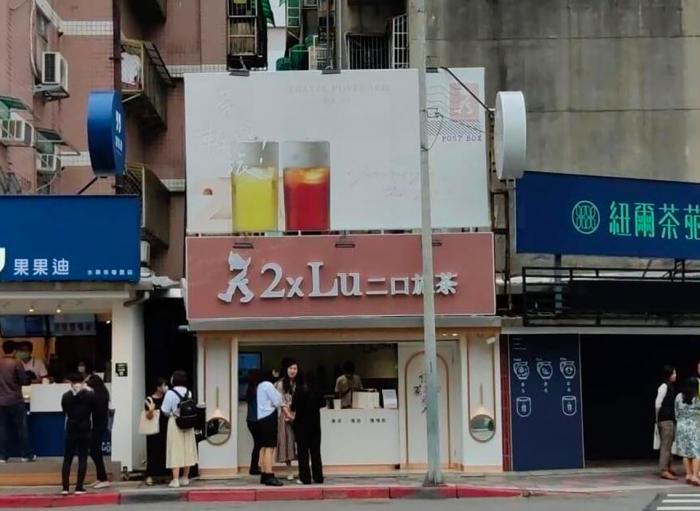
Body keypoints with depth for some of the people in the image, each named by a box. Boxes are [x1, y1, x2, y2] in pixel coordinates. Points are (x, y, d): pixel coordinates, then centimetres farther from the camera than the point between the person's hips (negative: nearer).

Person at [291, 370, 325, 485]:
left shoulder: (300, 389, -14)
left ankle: (305, 478, 1)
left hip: (302, 423, -3)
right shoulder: (317, 390, -3)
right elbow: (323, 403, 10)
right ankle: (318, 477, 13)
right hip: (315, 423, 3)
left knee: (303, 451, 3)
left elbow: (293, 406, -14)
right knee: (315, 450, 12)